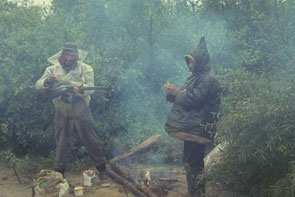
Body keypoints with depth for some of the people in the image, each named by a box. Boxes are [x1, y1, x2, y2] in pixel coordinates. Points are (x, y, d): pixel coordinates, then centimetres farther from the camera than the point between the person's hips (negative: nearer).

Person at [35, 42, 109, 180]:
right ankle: (59, 173, 21)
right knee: (61, 142, 8)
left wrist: (81, 89, -28)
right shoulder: (52, 69, 12)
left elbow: (90, 87, -5)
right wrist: (47, 81, -17)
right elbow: (38, 86, 5)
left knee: (91, 139, 0)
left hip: (80, 109, -1)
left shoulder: (85, 68, 6)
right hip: (62, 111, 2)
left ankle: (102, 169, 12)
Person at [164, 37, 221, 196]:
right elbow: (183, 98, 19)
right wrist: (172, 93, 0)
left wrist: (176, 92, -9)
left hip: (197, 129, -10)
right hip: (191, 128, 10)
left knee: (193, 165, -8)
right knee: (191, 163, 16)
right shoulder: (196, 78, 18)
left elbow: (192, 99, -22)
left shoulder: (208, 80, -12)